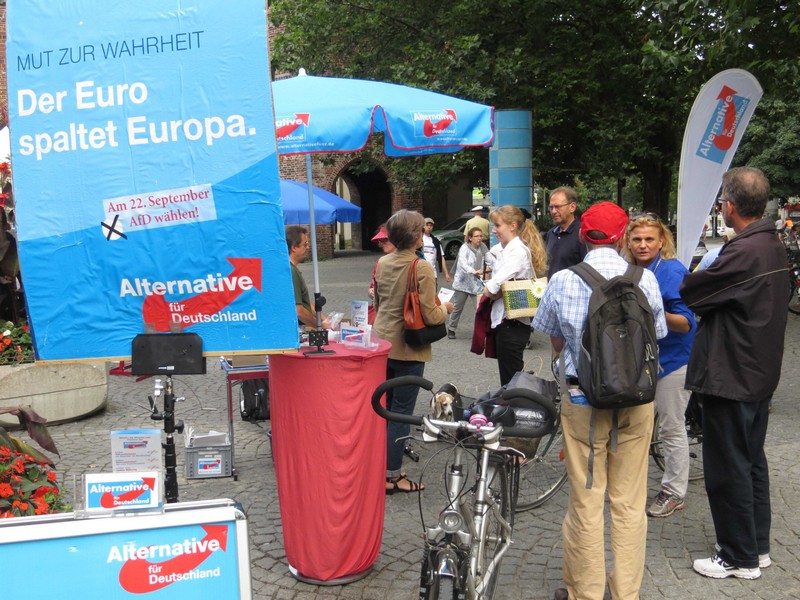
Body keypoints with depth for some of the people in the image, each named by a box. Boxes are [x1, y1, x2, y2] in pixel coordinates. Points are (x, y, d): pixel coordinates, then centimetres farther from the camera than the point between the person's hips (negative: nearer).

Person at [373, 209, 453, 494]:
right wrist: (445, 308, 3)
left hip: (381, 344, 6)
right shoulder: (422, 268, -18)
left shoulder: (382, 263, 3)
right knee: (401, 412, 3)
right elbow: (431, 316, -17)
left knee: (382, 407, 18)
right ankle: (391, 475, 10)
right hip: (408, 349, -6)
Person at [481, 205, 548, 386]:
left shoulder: (518, 251, -16)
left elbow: (490, 290, -22)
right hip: (502, 320, 9)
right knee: (510, 376, 16)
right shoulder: (501, 250, 13)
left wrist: (492, 290, -2)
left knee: (510, 380, -2)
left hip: (512, 323, -9)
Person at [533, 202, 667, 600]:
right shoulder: (645, 279, -6)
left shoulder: (563, 280, -7)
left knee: (586, 501, 10)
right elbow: (656, 337, 7)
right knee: (630, 503, 13)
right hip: (636, 398, 1)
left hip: (583, 399, -1)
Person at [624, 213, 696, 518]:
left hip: (671, 359, -6)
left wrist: (659, 315, -34)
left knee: (671, 429, 4)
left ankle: (674, 492, 18)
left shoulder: (673, 271, -16)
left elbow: (687, 324, -18)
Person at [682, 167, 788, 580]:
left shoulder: (743, 253, -24)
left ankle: (739, 558, 14)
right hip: (760, 375, 10)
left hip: (729, 377, -10)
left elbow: (690, 291, -16)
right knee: (752, 461, 19)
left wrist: (686, 278, 4)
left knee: (726, 469, 2)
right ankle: (758, 546, 31)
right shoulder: (774, 247, 7)